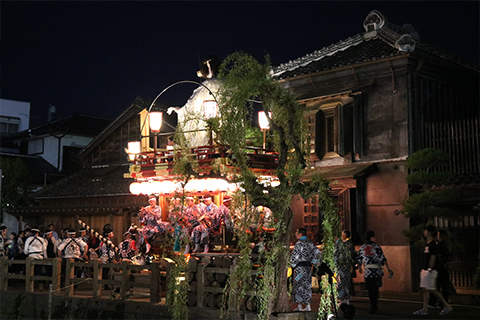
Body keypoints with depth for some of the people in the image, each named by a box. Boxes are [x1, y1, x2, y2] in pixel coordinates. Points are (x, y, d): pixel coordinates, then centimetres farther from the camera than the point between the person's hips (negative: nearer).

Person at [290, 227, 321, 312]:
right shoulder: (309, 243, 9)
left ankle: (299, 306, 2)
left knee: (299, 286, 1)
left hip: (300, 267, -7)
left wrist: (293, 266, -2)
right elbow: (317, 252, 8)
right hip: (308, 267, 7)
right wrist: (312, 262, 12)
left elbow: (294, 256, -15)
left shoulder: (299, 243, -11)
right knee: (307, 286, 10)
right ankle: (308, 306, 11)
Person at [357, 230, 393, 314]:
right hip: (377, 270, -2)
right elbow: (383, 259, -11)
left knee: (370, 290, 7)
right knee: (375, 290, 8)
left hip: (367, 271, 2)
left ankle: (373, 307, 4)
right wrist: (388, 268, -10)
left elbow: (359, 260, 12)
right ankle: (374, 308, 9)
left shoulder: (362, 248, 7)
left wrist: (359, 268, 29)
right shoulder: (377, 247, -3)